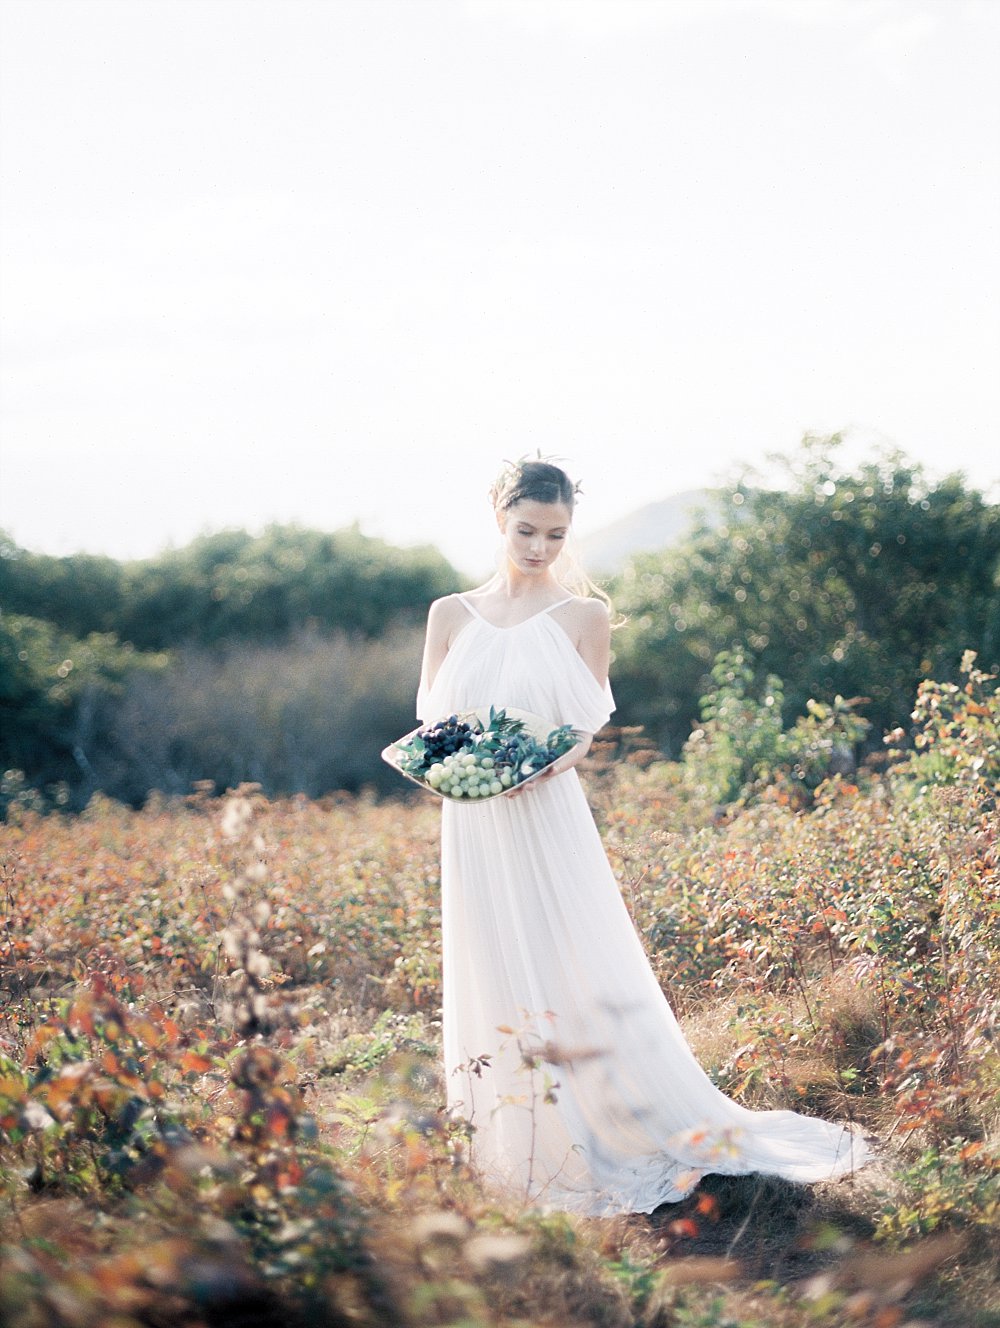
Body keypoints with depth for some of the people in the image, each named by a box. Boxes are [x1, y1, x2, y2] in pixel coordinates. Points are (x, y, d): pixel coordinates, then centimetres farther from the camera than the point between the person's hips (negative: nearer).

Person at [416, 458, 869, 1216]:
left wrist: (541, 763, -22)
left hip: (548, 817, -3)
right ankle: (513, 1151, 20)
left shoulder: (583, 616, 1)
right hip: (473, 823, 3)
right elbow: (429, 721, 8)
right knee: (491, 978, 8)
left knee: (577, 976, -3)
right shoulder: (451, 615, 8)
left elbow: (587, 734, -1)